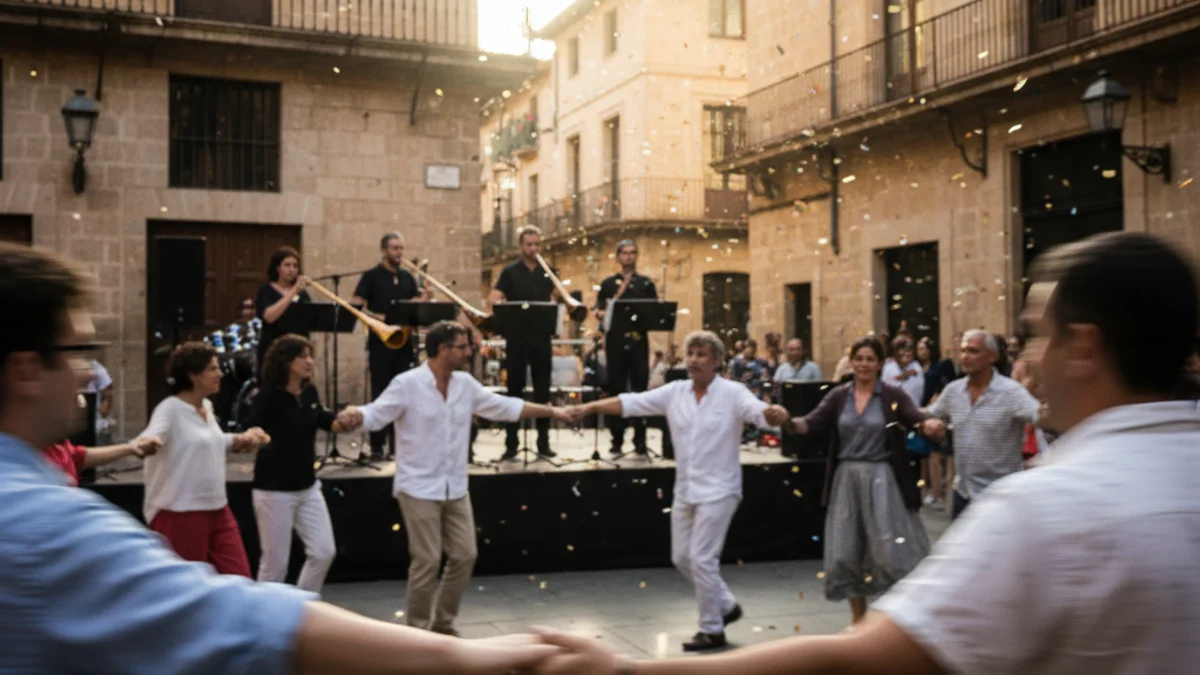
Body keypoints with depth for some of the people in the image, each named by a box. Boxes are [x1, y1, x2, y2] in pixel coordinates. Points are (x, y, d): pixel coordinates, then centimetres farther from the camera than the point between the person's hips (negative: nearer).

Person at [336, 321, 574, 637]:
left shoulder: (465, 383, 6)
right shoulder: (407, 384, -11)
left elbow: (505, 407, 11)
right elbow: (375, 414, -17)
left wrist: (551, 411, 10)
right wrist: (352, 415, -40)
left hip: (455, 488, 6)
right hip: (420, 488, -6)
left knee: (464, 556, 8)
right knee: (428, 560, -4)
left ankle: (443, 623, 25)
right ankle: (417, 630, 13)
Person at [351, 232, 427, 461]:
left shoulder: (407, 277, 13)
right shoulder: (371, 276, -4)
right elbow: (355, 307, -10)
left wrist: (425, 299, -5)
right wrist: (380, 318, -21)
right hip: (380, 342, -5)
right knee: (380, 393, -4)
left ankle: (398, 442, 16)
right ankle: (377, 446, 1)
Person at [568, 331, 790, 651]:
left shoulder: (732, 393, -10)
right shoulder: (675, 392, 2)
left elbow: (759, 411, -25)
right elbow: (632, 402, -3)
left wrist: (775, 414, -48)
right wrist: (591, 407, -14)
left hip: (717, 490, -6)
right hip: (685, 489, 6)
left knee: (702, 559, -7)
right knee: (682, 557, 13)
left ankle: (712, 630, 10)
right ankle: (726, 605, 34)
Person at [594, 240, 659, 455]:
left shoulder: (646, 283, 11)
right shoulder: (608, 283, 11)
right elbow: (599, 312, 7)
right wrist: (602, 315, -16)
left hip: (638, 341, 0)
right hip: (615, 341, 0)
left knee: (640, 389, -2)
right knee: (616, 389, 1)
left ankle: (640, 440, 3)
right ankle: (617, 439, 7)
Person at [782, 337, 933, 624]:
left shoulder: (893, 395, -3)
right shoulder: (838, 396, 4)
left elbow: (918, 419, -14)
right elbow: (812, 423, -6)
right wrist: (788, 422, -28)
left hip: (881, 479, -3)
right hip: (846, 478, 3)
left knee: (891, 551, -4)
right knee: (845, 553, 9)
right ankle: (858, 616, 26)